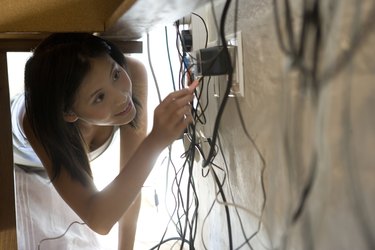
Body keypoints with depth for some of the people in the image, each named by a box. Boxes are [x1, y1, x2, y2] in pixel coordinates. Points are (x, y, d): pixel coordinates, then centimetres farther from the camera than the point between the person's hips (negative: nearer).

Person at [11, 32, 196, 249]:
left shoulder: (132, 74, -33)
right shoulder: (42, 123, -43)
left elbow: (131, 176, -24)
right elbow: (98, 220, -46)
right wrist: (156, 141, -56)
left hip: (72, 166, 3)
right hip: (18, 173, -3)